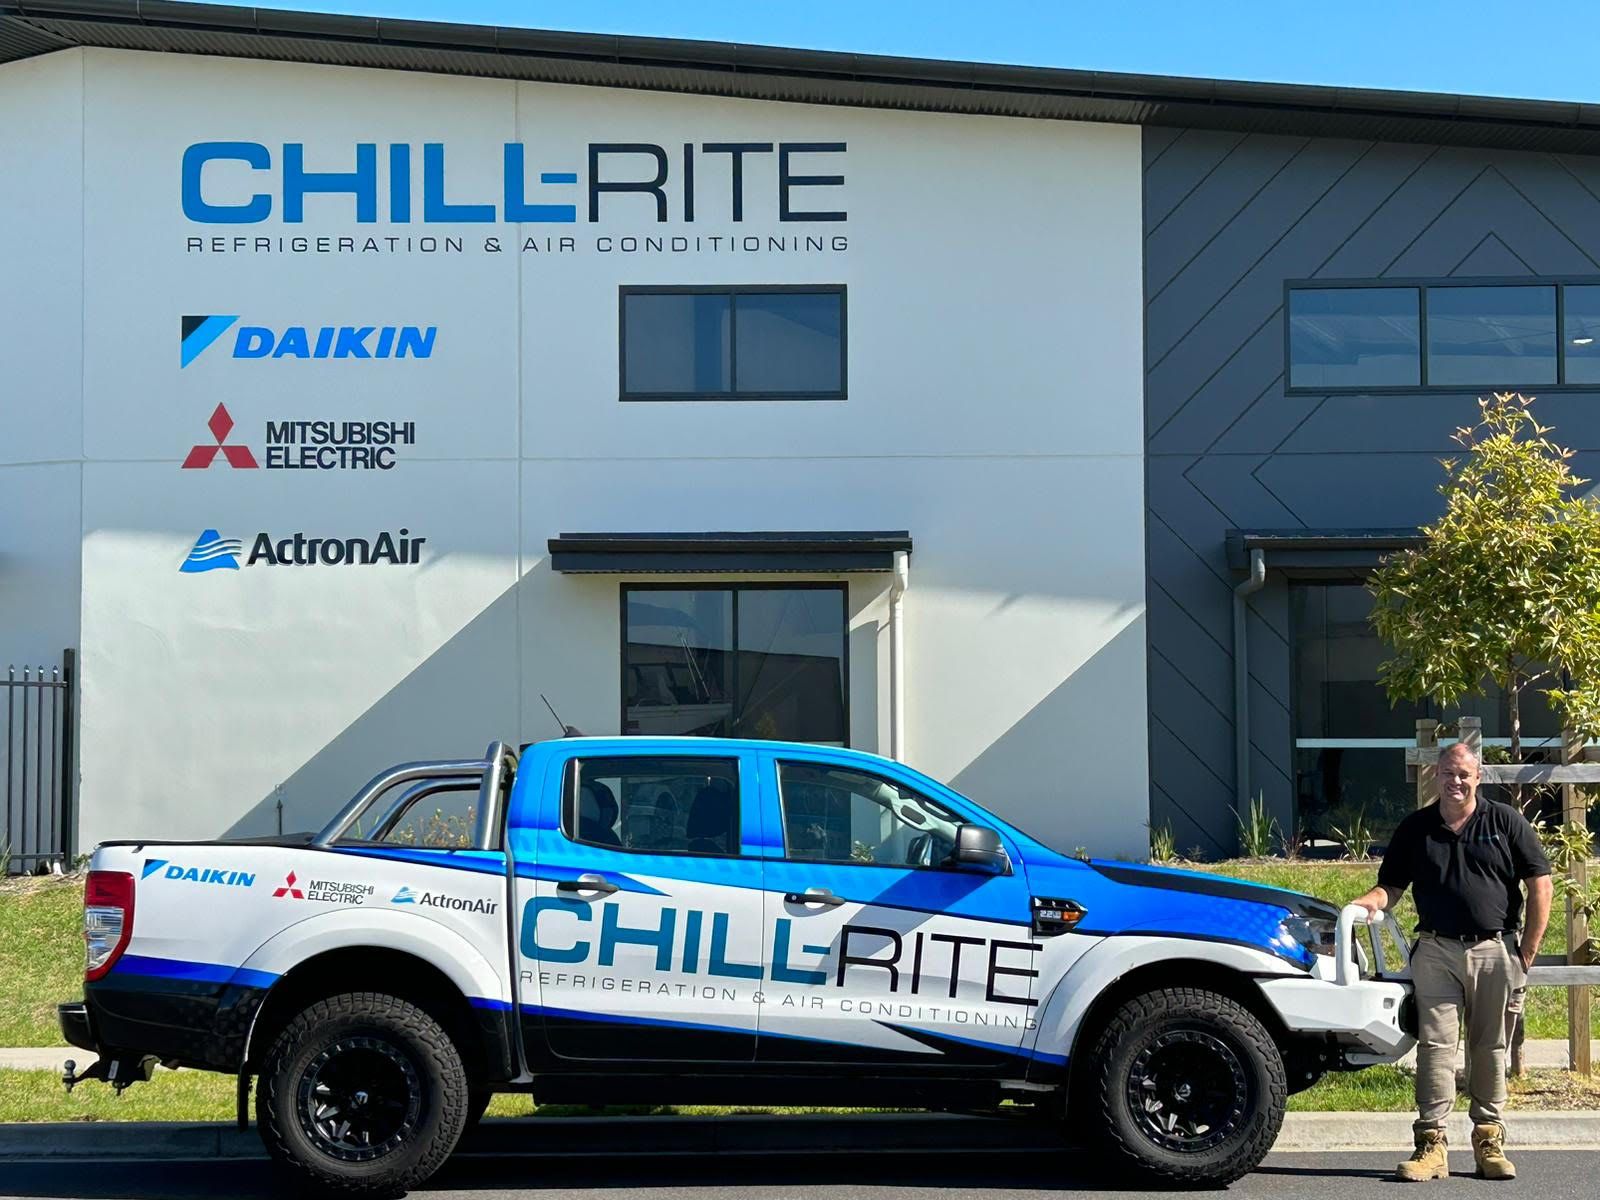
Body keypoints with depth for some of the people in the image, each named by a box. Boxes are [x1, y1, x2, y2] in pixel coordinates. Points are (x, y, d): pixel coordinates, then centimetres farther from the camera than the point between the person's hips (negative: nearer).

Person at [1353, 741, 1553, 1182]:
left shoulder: (1505, 822, 4)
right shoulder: (1416, 828, 9)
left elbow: (1540, 886, 3)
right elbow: (1391, 885, 11)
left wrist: (1526, 954, -2)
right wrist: (1372, 901, -14)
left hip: (1495, 951, 0)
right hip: (1436, 951, 1)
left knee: (1491, 1049, 6)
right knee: (1435, 1045, -6)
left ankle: (1489, 1141, 13)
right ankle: (1431, 1144, -6)